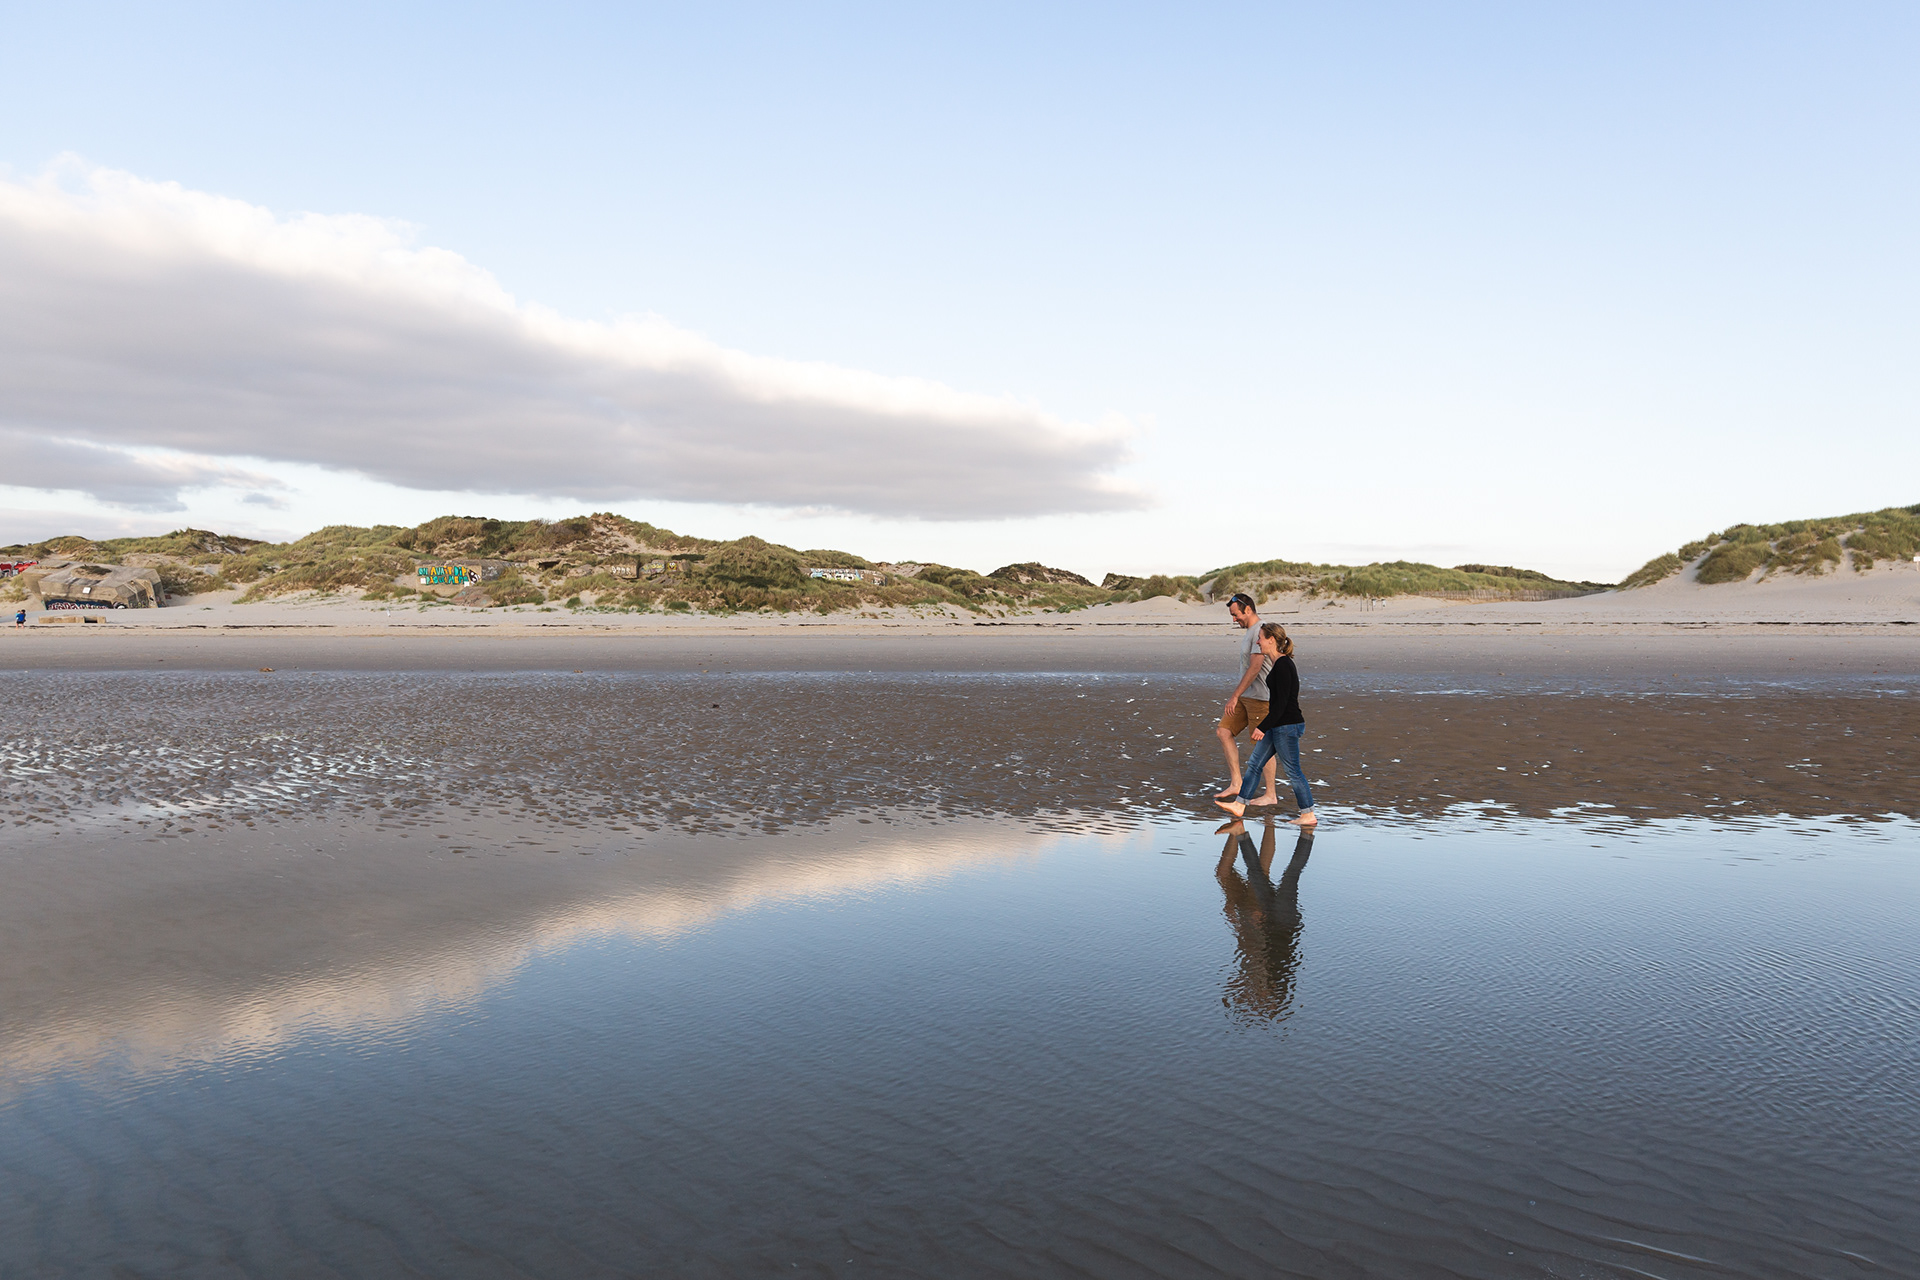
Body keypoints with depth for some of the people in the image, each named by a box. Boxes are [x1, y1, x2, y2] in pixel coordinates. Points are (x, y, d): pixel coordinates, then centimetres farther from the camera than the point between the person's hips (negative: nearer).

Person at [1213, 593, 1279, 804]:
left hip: (1259, 697, -10)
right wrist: (1237, 696, 22)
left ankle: (1271, 795, 6)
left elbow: (1255, 668, -22)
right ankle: (1236, 784, 8)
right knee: (1223, 731, 6)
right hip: (1246, 696, 10)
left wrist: (1235, 696, -23)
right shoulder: (1249, 631, 15)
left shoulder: (1261, 632, -16)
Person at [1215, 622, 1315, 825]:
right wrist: (1265, 726, 26)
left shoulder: (1283, 665, -19)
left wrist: (1263, 727, -23)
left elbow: (1281, 702, -22)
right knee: (1254, 764, 13)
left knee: (1293, 771, -1)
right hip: (1278, 726, 11)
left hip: (1287, 726, -11)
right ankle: (1239, 805, 19)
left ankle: (1308, 815, 9)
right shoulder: (1279, 664, 12)